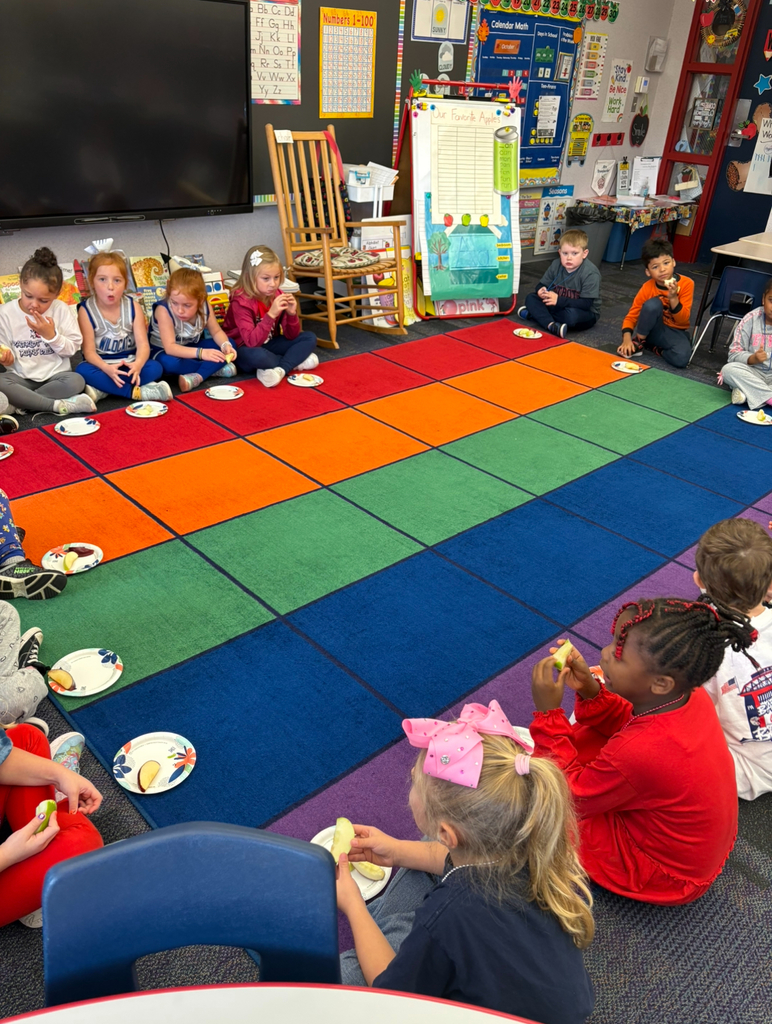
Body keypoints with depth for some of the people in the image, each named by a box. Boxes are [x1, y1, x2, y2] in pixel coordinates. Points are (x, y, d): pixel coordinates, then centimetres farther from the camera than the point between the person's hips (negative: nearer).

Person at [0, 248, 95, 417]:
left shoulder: (61, 309, -6)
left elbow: (72, 348, -5)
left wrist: (51, 335, -20)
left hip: (55, 375, 0)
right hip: (21, 377, 0)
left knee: (76, 381, -31)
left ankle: (17, 404, -22)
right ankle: (58, 405, -26)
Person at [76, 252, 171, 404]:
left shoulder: (133, 307, -4)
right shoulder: (86, 310, -10)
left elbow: (142, 344, -12)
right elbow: (89, 351, -14)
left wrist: (137, 365, -36)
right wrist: (107, 368, -37)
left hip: (129, 364, 2)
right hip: (102, 365, -2)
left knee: (155, 367, -26)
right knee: (83, 370, -33)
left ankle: (103, 389, -26)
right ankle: (137, 391, -32)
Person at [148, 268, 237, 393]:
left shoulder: (205, 307, -18)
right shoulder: (164, 311, -32)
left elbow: (216, 332, -5)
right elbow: (170, 348, -36)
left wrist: (225, 345, -29)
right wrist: (200, 353, -48)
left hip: (190, 348, 5)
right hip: (164, 351, -5)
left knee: (229, 343, -12)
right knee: (169, 362, -41)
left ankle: (197, 376, -27)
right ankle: (213, 369, -19)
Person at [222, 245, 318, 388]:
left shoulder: (277, 295, -5)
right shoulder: (241, 301, -22)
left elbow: (291, 336, -3)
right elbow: (252, 342, -32)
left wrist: (292, 314, -22)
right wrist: (271, 314, -40)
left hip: (268, 345, 6)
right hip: (244, 349, -6)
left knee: (309, 338, -7)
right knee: (257, 355, -41)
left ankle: (279, 370, -26)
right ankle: (296, 362, -14)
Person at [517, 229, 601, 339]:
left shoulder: (591, 273, -21)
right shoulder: (556, 265, -3)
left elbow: (586, 304, -27)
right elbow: (542, 284, 5)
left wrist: (559, 300, -34)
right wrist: (540, 291, -22)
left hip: (586, 313, -6)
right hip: (558, 307, 6)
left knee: (572, 315, -41)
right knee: (531, 298, -8)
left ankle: (533, 314, -23)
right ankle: (551, 325, -31)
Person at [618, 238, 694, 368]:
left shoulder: (686, 284, -14)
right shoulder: (647, 288, -11)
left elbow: (683, 319, -16)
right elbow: (631, 316, -9)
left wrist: (673, 298, -31)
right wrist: (627, 339, -27)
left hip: (676, 332, -1)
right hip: (653, 329, 1)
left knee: (681, 358, -36)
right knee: (653, 304, -31)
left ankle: (653, 347, -6)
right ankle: (638, 342, -11)